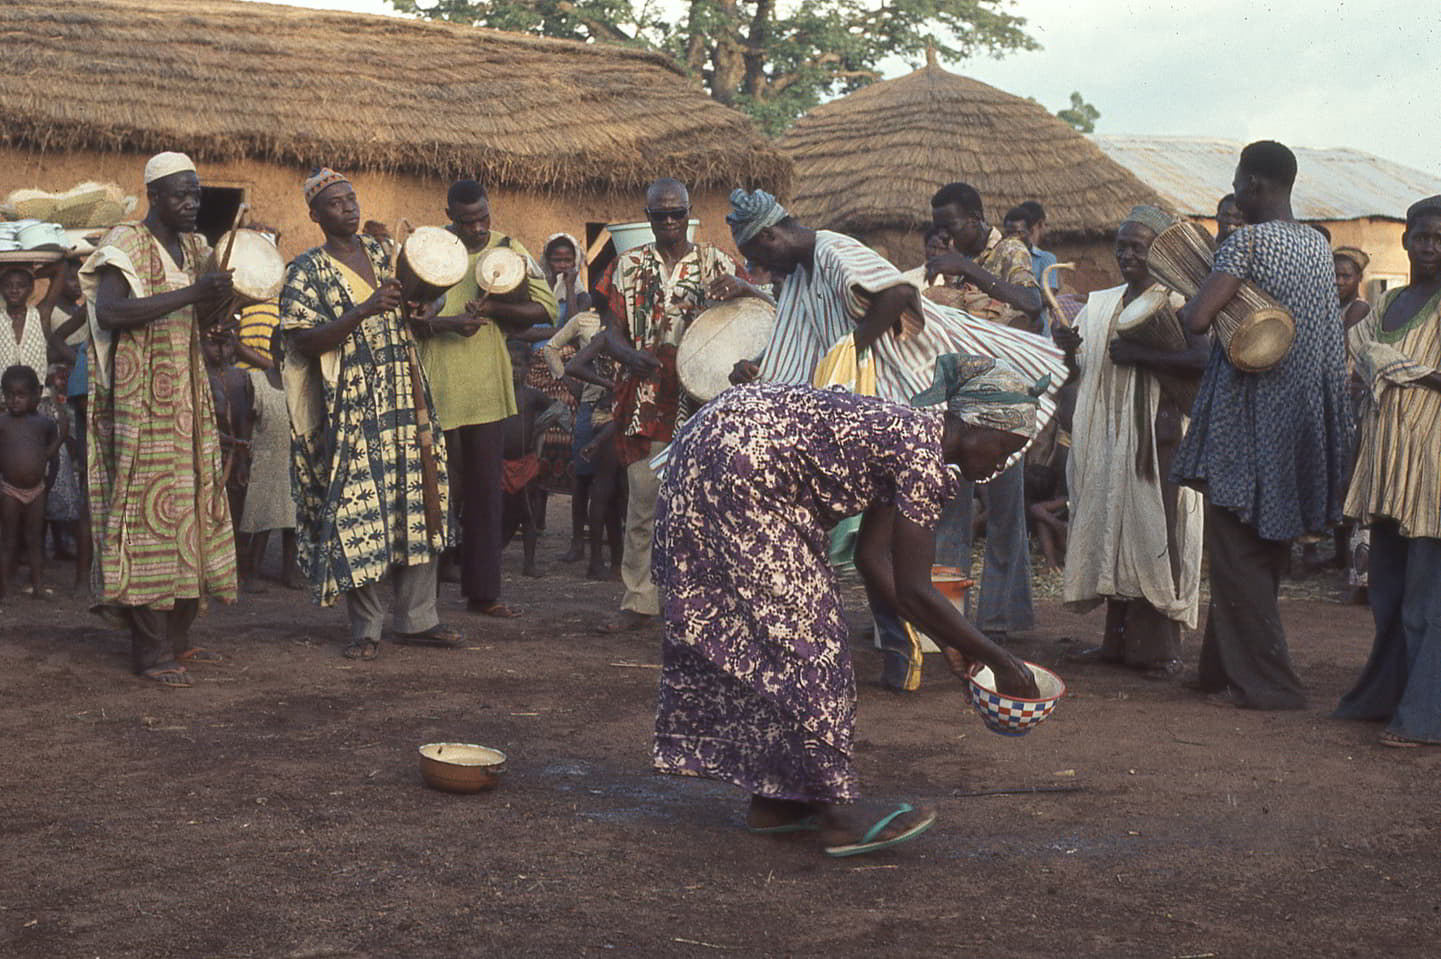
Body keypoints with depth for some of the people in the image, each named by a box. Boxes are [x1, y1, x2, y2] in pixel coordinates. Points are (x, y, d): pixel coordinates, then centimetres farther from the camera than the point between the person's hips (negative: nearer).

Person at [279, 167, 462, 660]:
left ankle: (417, 618, 14)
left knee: (416, 501, 5)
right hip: (351, 410, -6)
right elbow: (305, 342, -15)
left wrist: (414, 310, 3)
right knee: (356, 511, -5)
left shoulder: (378, 252, 13)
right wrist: (366, 311, -22)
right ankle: (365, 628, 5)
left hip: (404, 401, 6)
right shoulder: (306, 271, -5)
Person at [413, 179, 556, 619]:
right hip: (437, 388, -3)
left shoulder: (507, 249, 6)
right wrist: (443, 323, -23)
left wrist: (492, 308, -14)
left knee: (486, 490, 8)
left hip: (488, 388, 3)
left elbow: (545, 309, -2)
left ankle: (483, 592, 16)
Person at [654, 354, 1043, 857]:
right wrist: (1001, 661, -7)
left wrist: (947, 639, 16)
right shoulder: (922, 457, -15)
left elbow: (872, 558, 15)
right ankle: (837, 813, -2)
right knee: (798, 632, -6)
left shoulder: (909, 435, 13)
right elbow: (913, 591, -15)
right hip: (739, 466, -10)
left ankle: (772, 799, 21)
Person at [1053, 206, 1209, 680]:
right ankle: (1119, 640, 15)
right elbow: (1082, 370, 22)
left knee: (1153, 535, -7)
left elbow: (1202, 360, -20)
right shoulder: (1103, 304, 16)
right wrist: (1069, 347, 1)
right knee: (1113, 532, 8)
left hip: (1157, 437, -7)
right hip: (1107, 437, 7)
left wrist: (1137, 353, -20)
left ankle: (1158, 649, -1)